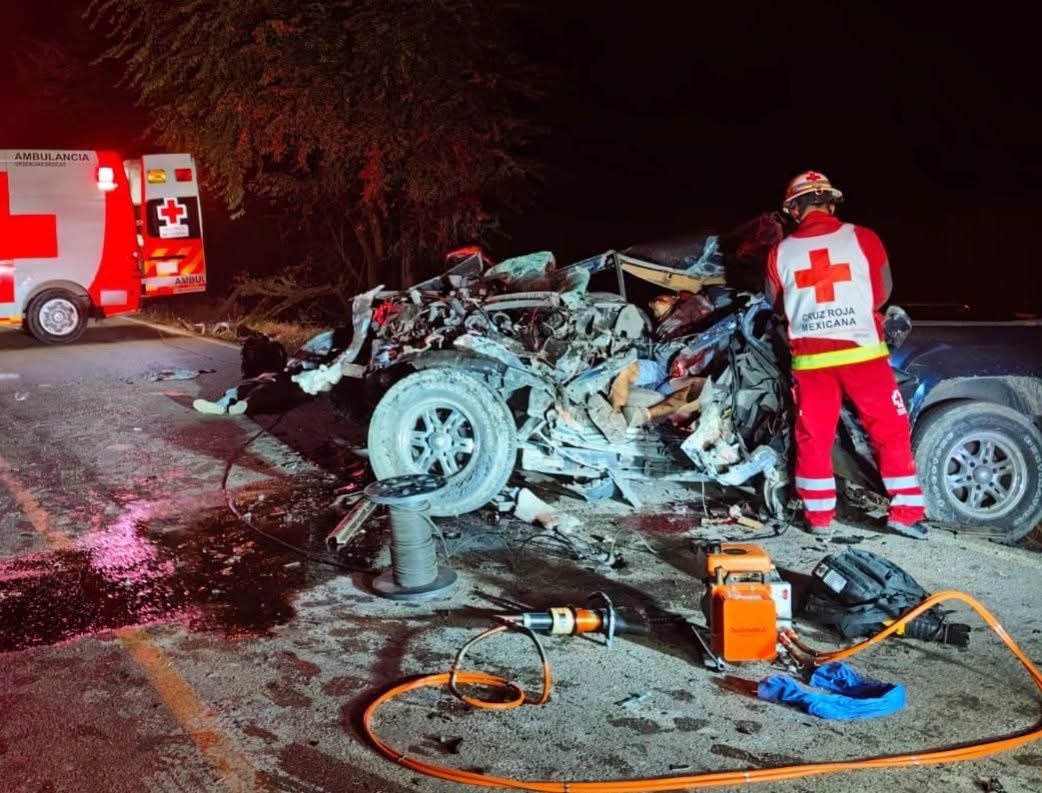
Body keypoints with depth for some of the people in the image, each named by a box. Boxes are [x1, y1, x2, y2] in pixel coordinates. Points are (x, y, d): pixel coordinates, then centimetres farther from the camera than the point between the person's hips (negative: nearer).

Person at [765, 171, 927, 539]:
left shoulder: (780, 252, 1)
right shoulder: (862, 238, -3)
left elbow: (775, 301, 16)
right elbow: (883, 294, 8)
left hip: (810, 357, 2)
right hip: (861, 350, -2)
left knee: (814, 435, 12)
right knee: (891, 429, 8)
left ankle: (819, 514, 17)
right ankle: (905, 512, 9)